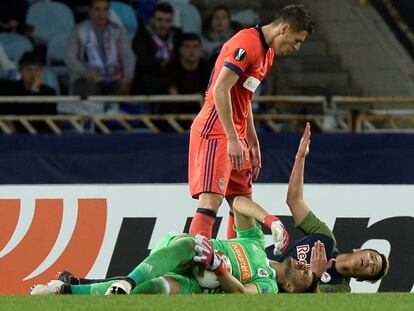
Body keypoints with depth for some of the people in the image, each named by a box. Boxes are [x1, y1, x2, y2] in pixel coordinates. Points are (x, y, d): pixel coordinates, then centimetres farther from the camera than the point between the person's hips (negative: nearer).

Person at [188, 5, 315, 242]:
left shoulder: (267, 51, 16)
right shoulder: (247, 43, -15)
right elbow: (220, 90, -21)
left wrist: (253, 144, 21)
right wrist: (233, 140, -24)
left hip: (235, 137, 10)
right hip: (215, 132, -10)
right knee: (211, 201, -18)